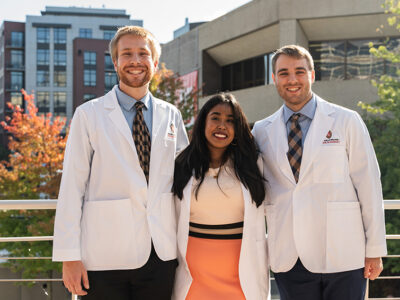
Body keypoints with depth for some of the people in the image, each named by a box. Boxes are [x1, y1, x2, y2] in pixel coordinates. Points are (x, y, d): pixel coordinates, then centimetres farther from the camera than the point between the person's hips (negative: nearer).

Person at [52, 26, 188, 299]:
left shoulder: (171, 116, 10)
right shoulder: (89, 115, 0)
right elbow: (72, 187, -3)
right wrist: (69, 256, -7)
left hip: (161, 254, 3)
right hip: (105, 257, -3)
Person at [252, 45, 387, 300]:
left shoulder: (346, 121, 3)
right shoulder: (262, 131, 10)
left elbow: (369, 186, 1)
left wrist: (375, 250, -2)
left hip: (342, 257, -2)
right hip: (288, 259, 2)